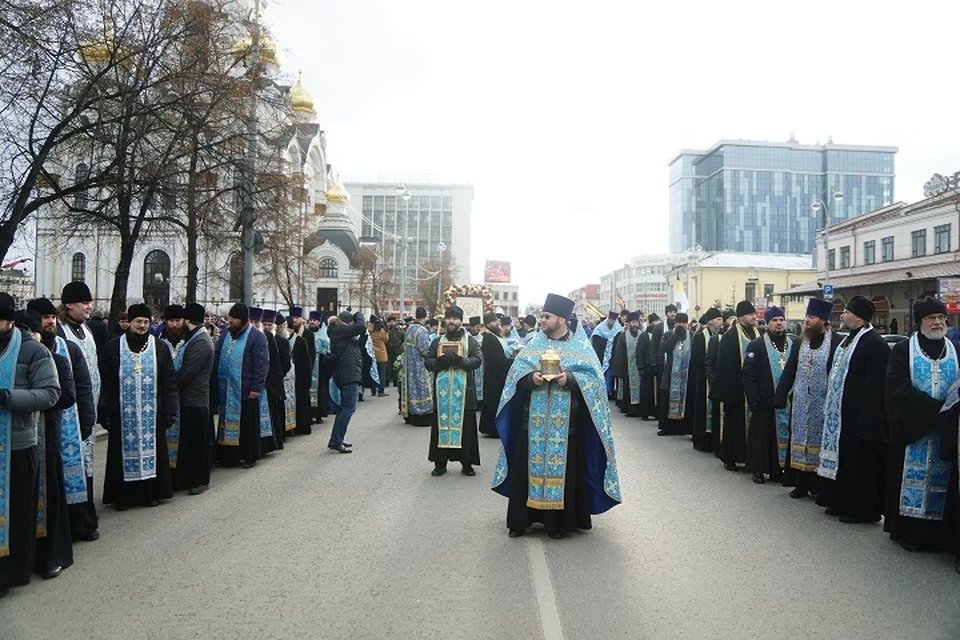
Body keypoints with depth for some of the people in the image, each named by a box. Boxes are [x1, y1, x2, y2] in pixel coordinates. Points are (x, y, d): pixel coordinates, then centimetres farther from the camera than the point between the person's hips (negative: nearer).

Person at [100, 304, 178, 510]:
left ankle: (151, 493, 18)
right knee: (124, 452, 6)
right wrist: (106, 412, -3)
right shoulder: (113, 348, 1)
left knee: (151, 450, 6)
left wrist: (169, 411, -3)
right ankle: (123, 496, 16)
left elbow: (169, 382, 2)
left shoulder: (160, 348, 3)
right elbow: (105, 383, 2)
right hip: (123, 413, 0)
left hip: (151, 413, 1)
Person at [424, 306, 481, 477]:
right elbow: (427, 362, 4)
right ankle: (440, 462, 12)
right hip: (442, 390, 2)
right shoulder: (437, 341, 12)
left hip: (464, 390, -1)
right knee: (441, 423, 3)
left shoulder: (470, 341, 7)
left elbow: (477, 360, -7)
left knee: (465, 424, 0)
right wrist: (441, 361, -15)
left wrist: (460, 360, -23)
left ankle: (466, 463, 10)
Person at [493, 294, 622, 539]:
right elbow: (517, 373, 3)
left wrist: (570, 378, -20)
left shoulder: (582, 347, 4)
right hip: (534, 421, 2)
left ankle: (557, 522, 15)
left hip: (565, 422, -2)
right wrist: (531, 378, -17)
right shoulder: (533, 345, 10)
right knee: (528, 466, 3)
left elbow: (593, 377, -4)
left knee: (563, 467, 2)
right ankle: (521, 519, 14)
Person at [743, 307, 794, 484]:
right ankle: (759, 469, 14)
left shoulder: (794, 345, 8)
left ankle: (778, 469, 18)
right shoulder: (756, 345, -3)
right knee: (762, 436, 3)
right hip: (765, 402, -3)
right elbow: (748, 375, -7)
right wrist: (753, 400, -13)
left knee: (785, 434, 6)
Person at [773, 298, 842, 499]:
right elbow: (789, 372, 8)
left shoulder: (837, 342, -8)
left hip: (823, 404, -5)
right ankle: (802, 484, 20)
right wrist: (780, 398, 3)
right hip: (800, 403, 5)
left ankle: (820, 485, 16)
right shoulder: (799, 343, 8)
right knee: (800, 441, 10)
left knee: (820, 442, 3)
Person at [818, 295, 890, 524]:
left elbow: (875, 385, -21)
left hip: (858, 417, -10)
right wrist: (830, 409, 17)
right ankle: (840, 502, 27)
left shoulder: (874, 344, -17)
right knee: (840, 458, 16)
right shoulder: (848, 339, 12)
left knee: (858, 463, 1)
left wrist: (864, 419, -23)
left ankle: (861, 509, 13)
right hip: (840, 414, 10)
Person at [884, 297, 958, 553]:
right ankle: (909, 530, 9)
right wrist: (937, 408, -17)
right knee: (913, 477, 1)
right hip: (912, 428, -3)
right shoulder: (903, 350, 0)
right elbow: (899, 388, -11)